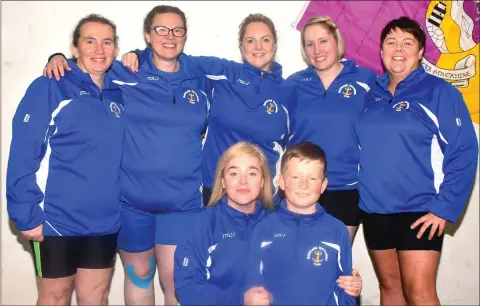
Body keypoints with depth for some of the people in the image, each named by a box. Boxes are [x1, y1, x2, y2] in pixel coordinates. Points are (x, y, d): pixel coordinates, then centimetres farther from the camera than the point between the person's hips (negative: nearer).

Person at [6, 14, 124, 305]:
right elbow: (23, 155, -14)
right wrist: (26, 215, -16)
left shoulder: (119, 95, 6)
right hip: (57, 220, -4)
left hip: (105, 220, 4)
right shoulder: (49, 88, -10)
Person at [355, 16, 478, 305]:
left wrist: (445, 207, -15)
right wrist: (364, 194, 6)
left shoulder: (439, 91, -6)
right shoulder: (371, 95, 8)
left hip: (420, 210, -5)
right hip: (375, 208, 5)